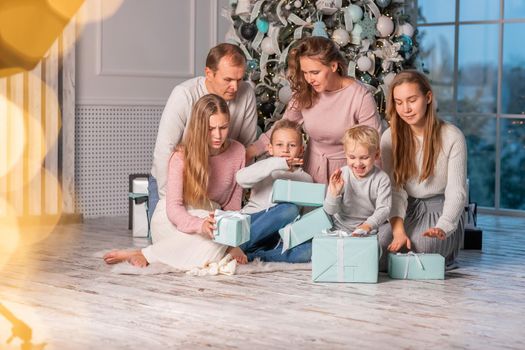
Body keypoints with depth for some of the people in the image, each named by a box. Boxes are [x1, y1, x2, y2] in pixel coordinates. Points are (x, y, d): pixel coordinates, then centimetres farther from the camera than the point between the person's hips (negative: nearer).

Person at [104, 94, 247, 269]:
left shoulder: (237, 151, -7)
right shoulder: (182, 156, -18)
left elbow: (233, 203, -2)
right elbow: (173, 208, -25)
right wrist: (200, 225, -46)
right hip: (171, 220, -4)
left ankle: (146, 255, -19)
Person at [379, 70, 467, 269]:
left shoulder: (452, 137, -10)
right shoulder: (390, 138, -3)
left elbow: (456, 192, -14)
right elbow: (394, 189, -11)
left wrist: (442, 227, -34)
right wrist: (398, 231, -28)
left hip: (440, 212, -3)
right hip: (406, 210, 3)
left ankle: (446, 251, 5)